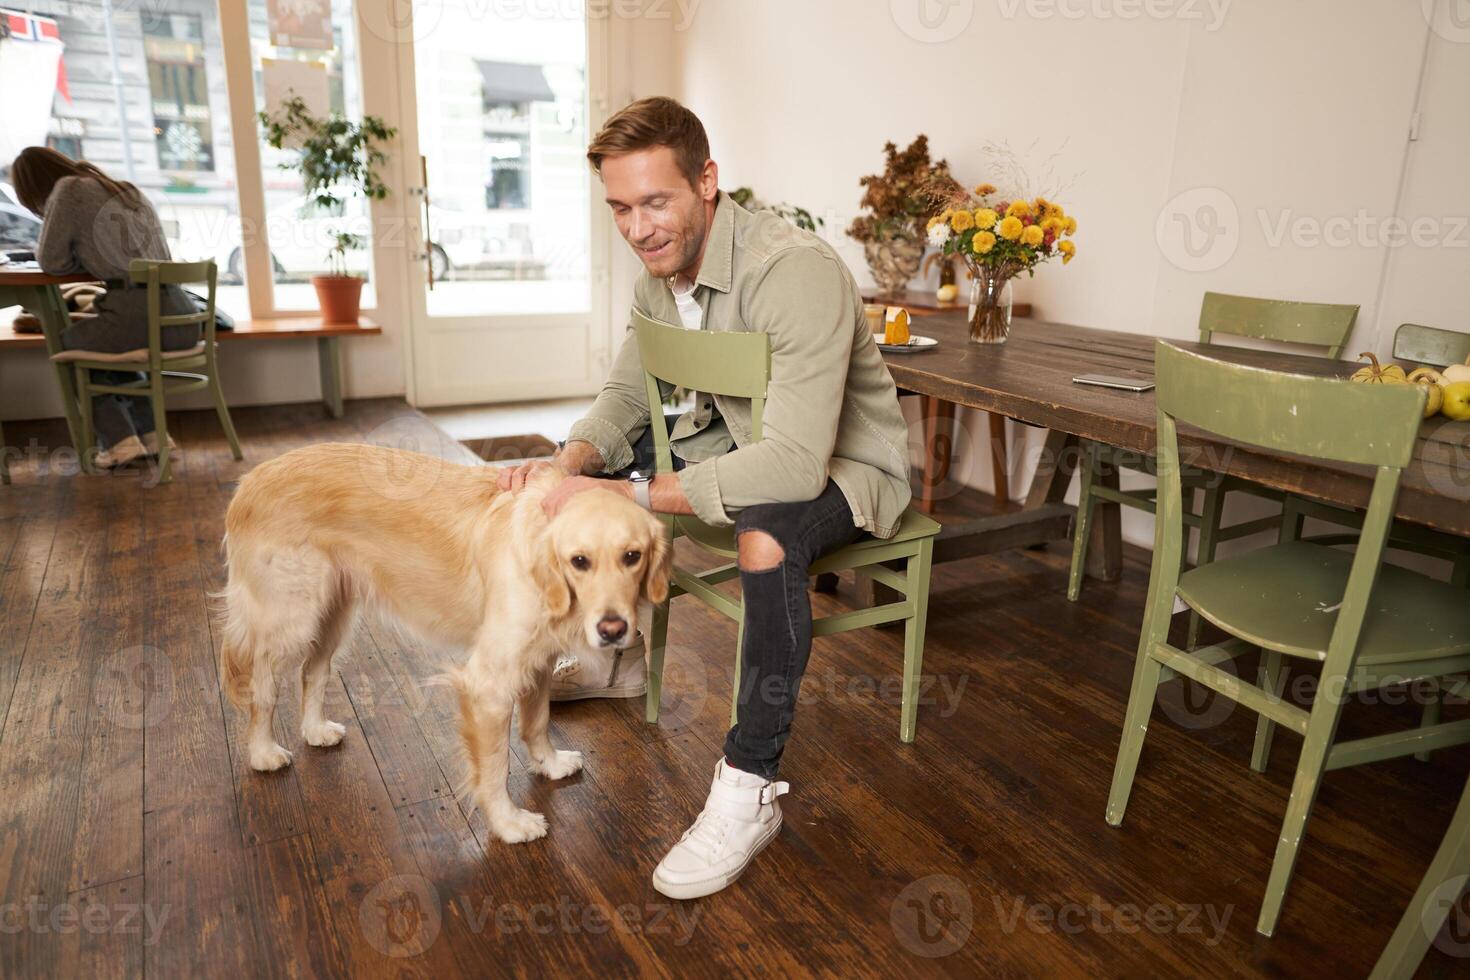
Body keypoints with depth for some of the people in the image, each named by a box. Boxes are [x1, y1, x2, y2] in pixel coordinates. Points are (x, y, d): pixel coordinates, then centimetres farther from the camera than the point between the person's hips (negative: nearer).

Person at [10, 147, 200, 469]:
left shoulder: (68, 189, 3)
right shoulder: (129, 190, 24)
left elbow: (53, 262, 7)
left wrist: (75, 255, 25)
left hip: (138, 317, -7)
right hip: (182, 319, 7)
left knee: (68, 342, 25)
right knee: (110, 342, 35)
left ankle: (119, 440, 10)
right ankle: (151, 433, 22)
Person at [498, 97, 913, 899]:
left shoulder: (798, 273, -31)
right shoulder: (661, 275, -4)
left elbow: (794, 464, -39)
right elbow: (624, 399, 3)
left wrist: (627, 493, -40)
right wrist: (569, 462, -19)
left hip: (843, 465, -8)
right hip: (738, 437, 8)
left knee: (765, 538, -40)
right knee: (577, 470, 7)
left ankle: (749, 789, -22)